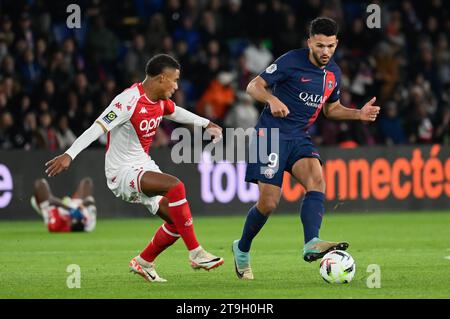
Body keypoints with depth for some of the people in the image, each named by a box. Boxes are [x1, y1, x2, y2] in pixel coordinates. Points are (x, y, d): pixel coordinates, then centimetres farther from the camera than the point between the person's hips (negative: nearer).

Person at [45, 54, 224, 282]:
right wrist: (69, 155, -38)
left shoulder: (161, 102, 5)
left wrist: (206, 124, 43)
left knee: (178, 222, 5)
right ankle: (195, 253, -24)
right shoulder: (130, 100, -22)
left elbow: (177, 113, 29)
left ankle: (143, 263, 27)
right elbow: (97, 128, -29)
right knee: (175, 186, -31)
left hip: (144, 167, 9)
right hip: (122, 172, -9)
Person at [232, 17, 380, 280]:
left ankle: (312, 244, -41)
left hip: (300, 139, 5)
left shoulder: (334, 73, 8)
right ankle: (242, 250, 18)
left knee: (317, 179, -25)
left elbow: (331, 109, 23)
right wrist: (272, 99, -29)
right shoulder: (291, 61, -11)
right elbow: (254, 86, -8)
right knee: (268, 203, -7)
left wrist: (359, 114, 6)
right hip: (272, 134, -5)